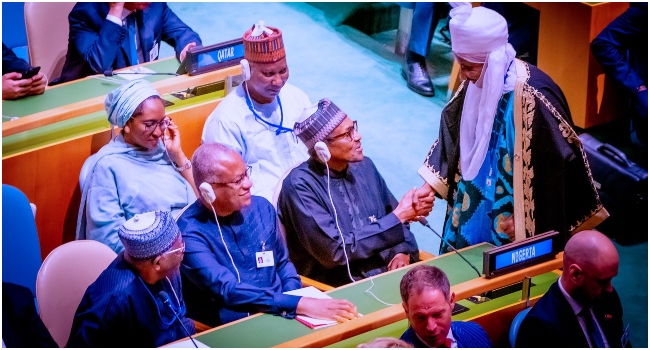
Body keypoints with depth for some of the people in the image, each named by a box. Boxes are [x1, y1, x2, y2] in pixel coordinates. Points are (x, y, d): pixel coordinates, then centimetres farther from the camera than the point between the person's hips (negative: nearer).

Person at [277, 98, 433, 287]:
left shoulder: (364, 167, 9)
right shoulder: (300, 185, -11)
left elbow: (397, 222, 19)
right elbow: (336, 251, -17)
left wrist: (403, 252, -4)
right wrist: (398, 217, -15)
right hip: (336, 289, -6)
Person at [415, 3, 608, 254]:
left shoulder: (532, 95, -27)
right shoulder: (477, 84, -8)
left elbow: (561, 163, -20)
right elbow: (452, 135, 6)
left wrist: (525, 220, -14)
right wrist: (430, 185, 0)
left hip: (519, 221, -6)